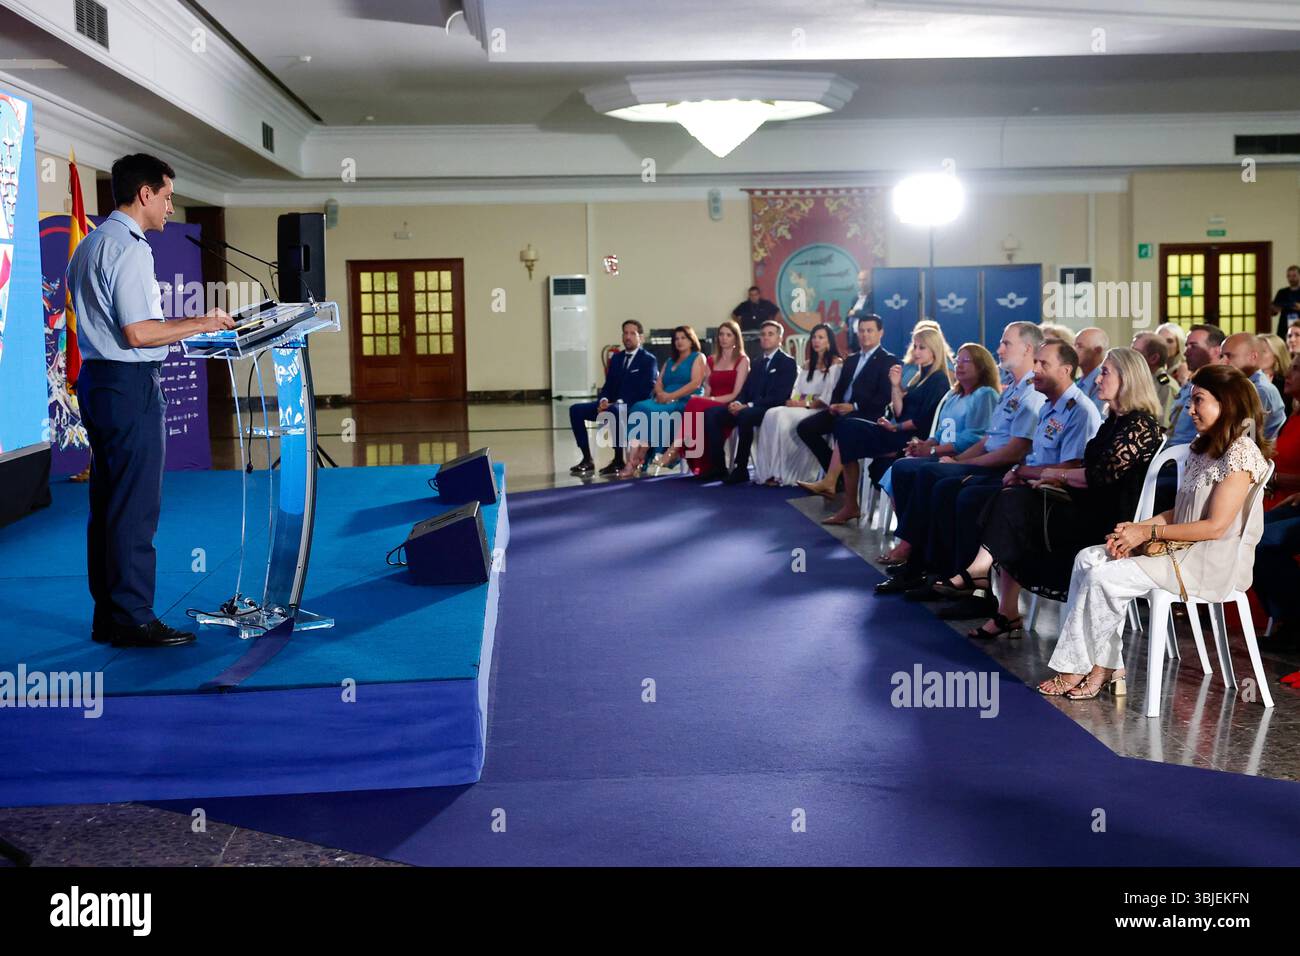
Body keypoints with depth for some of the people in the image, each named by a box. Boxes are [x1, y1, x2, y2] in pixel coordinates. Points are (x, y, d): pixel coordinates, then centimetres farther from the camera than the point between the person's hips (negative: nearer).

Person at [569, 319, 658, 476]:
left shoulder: (649, 360, -2)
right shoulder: (616, 358, 19)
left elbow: (645, 392, -12)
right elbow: (608, 386, 16)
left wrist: (619, 402, -22)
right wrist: (603, 400, -8)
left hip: (635, 407, -7)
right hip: (612, 404, 7)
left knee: (615, 411, -41)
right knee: (576, 409, -11)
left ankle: (618, 461, -31)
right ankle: (587, 460, -12)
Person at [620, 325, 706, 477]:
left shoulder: (698, 358, 8)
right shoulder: (669, 362, 29)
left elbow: (696, 383, -7)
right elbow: (658, 383, 18)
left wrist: (671, 396, -16)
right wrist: (660, 393, -7)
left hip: (686, 403, -6)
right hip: (664, 401, 6)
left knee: (652, 413, -32)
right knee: (639, 408, -26)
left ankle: (639, 460, -28)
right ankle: (631, 461, -39)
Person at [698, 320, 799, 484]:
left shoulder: (788, 363, -1)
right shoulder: (758, 363, 23)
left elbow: (779, 396, -14)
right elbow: (745, 390, 18)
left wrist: (748, 406, -21)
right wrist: (738, 402, -7)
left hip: (771, 409, -8)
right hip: (749, 408, 8)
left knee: (744, 415, -38)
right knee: (711, 413, -11)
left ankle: (741, 469, -30)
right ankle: (718, 466, -13)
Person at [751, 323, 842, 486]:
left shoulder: (836, 363, 2)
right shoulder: (808, 364, 25)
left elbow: (829, 397, -9)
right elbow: (800, 391, 16)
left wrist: (805, 404, -17)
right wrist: (796, 402, -7)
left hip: (820, 410, -6)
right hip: (802, 407, 6)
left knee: (783, 417, -32)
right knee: (771, 415, -25)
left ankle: (782, 474, -29)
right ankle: (768, 472, -32)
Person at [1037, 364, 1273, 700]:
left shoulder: (1241, 453, -14)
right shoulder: (1202, 448, 16)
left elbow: (1215, 526, -19)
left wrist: (1150, 532, -14)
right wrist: (1135, 528, -2)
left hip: (1213, 564, -10)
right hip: (1180, 548, 10)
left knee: (1105, 578, -20)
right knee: (1088, 559, -4)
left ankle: (1092, 668, -3)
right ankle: (1106, 668, -10)